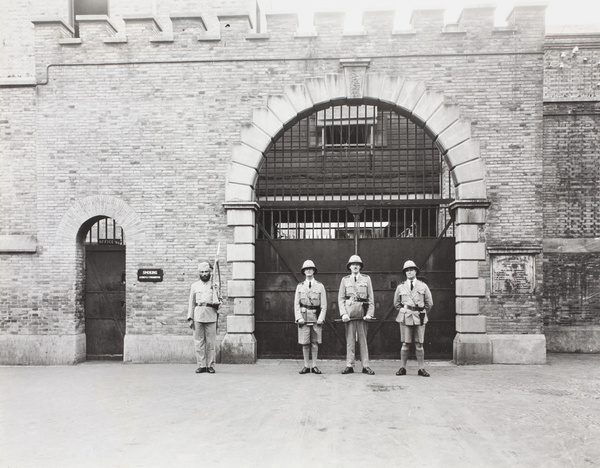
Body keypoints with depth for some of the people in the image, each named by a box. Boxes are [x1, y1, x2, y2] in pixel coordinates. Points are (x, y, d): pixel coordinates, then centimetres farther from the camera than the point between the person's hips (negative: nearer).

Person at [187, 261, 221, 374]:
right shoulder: (194, 286, 13)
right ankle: (201, 365, 7)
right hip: (198, 316, 1)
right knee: (198, 342, 0)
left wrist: (214, 303, -12)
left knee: (210, 342, -1)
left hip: (211, 316, -1)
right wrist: (190, 318, 5)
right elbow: (191, 303, 12)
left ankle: (210, 365, 6)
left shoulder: (215, 285, 11)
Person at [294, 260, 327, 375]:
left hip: (316, 317, 0)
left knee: (315, 343, 4)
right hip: (304, 317, 1)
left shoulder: (320, 286, 6)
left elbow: (324, 304, 3)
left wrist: (321, 318, -8)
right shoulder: (300, 286, 9)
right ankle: (306, 366, 11)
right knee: (305, 343, 2)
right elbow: (296, 304, 5)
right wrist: (299, 318, -7)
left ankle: (314, 366, 12)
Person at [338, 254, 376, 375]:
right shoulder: (345, 280, 10)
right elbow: (341, 298, 6)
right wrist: (343, 313, -6)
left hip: (362, 312, 0)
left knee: (363, 339, 3)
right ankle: (349, 366, 6)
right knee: (350, 339, 1)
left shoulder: (366, 279, 10)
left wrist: (369, 313, -4)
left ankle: (365, 366, 7)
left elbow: (371, 298, 7)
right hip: (349, 312, 0)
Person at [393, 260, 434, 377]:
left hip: (419, 318, 0)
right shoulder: (400, 287, 7)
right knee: (405, 344, -1)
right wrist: (404, 312, 10)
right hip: (405, 318, 0)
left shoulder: (423, 286, 7)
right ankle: (402, 368, 5)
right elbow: (396, 303, 17)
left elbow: (429, 303, 13)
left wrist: (421, 313, 10)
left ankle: (421, 368, 8)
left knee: (419, 344, 2)